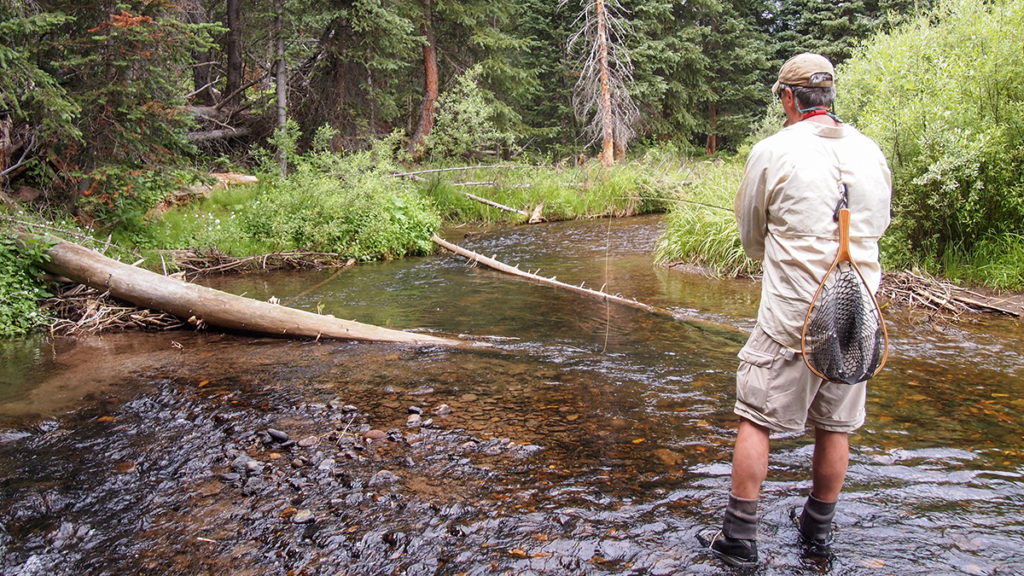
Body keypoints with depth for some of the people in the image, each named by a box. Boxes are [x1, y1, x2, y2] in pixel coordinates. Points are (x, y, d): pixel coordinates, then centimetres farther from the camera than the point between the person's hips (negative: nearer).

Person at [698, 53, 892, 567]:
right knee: (835, 425, 15)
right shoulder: (871, 152, 6)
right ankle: (818, 529, 31)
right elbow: (878, 226, 19)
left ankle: (739, 537, 11)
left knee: (755, 418, 6)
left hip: (792, 315, -5)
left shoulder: (773, 152, -8)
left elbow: (750, 238, 3)